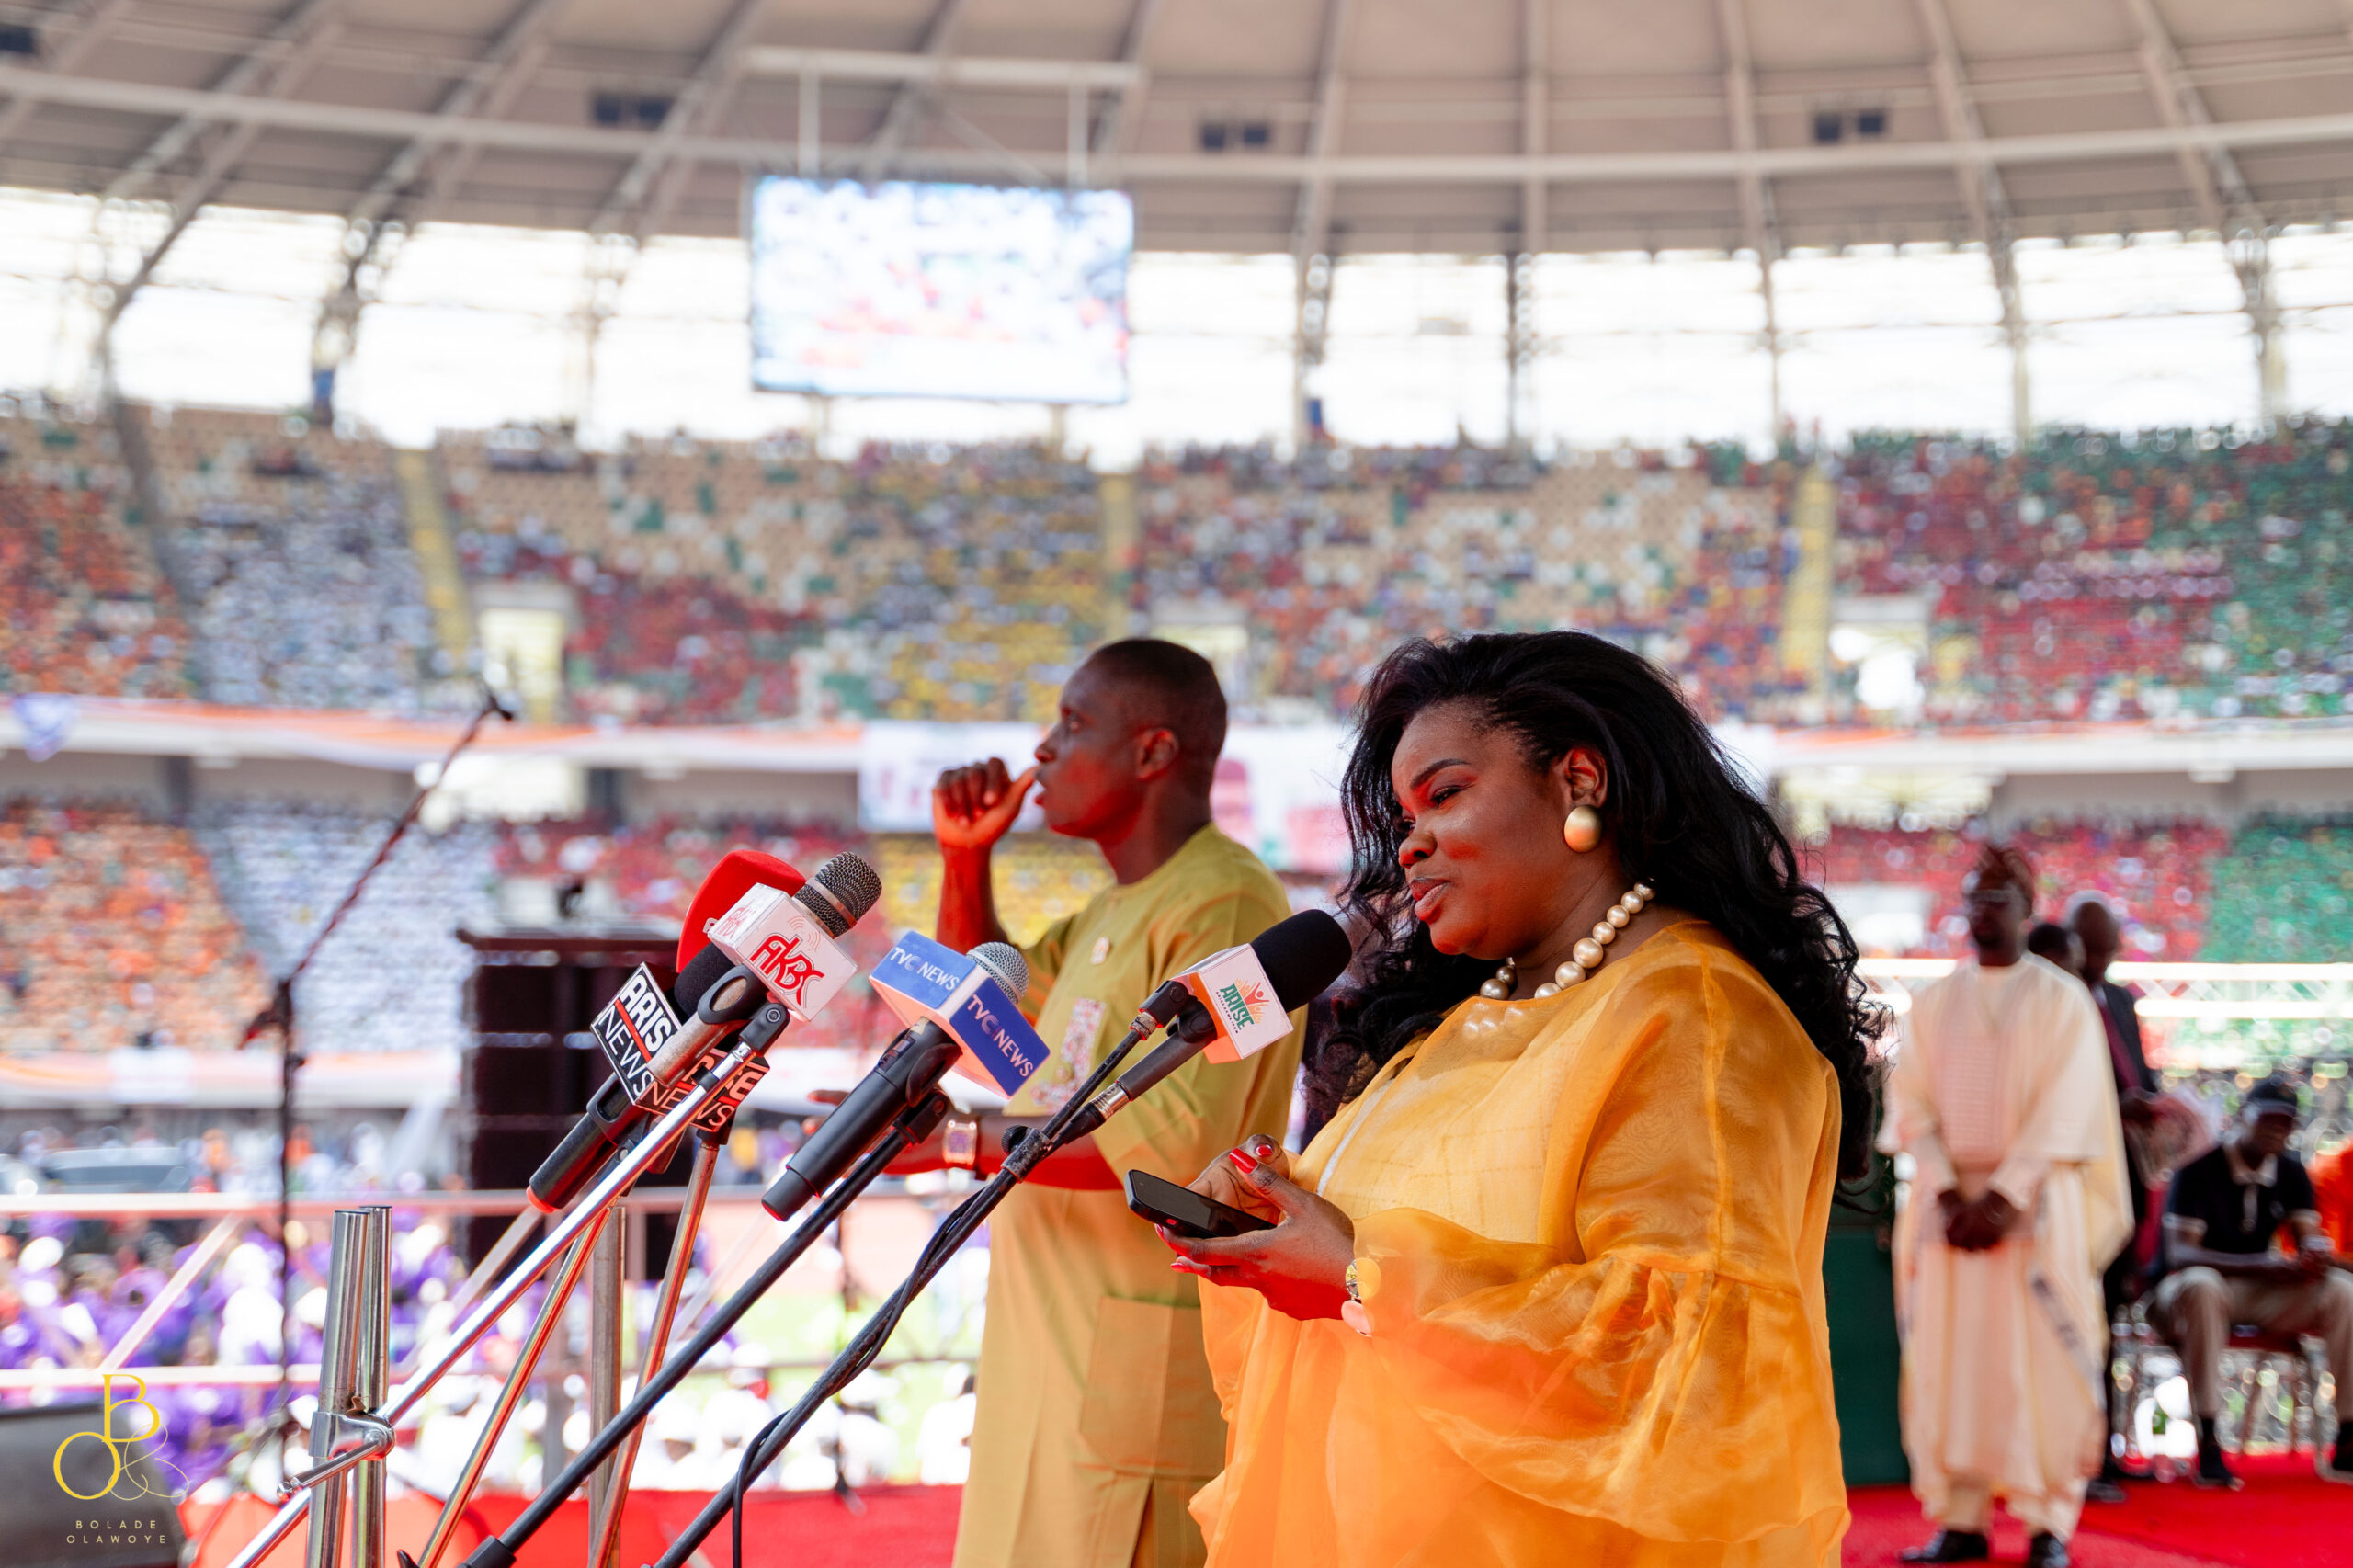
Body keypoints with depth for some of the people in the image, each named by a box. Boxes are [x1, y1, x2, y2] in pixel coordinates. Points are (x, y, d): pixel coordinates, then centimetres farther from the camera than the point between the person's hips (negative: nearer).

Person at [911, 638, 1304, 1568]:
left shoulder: (1222, 904, -15)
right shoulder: (1113, 911, 18)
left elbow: (1180, 1139, -25)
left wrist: (956, 1139, -20)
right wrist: (965, 862, 15)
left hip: (1145, 1353, -10)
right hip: (1055, 1345, 10)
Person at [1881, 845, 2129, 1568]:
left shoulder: (2063, 1000, 1)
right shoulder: (1932, 1004, 11)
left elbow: (2063, 1112, -7)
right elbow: (1913, 1104, 4)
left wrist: (2005, 1197, -16)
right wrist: (1947, 1193, -10)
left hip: (2033, 1202, -3)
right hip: (1948, 1201, 3)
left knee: (2038, 1359, -4)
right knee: (1951, 1358, 0)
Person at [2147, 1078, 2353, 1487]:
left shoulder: (2291, 1173, 6)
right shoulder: (2199, 1169, -13)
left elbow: (2310, 1238, -1)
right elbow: (2179, 1253, -21)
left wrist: (2316, 1255, -29)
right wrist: (2267, 1265, -32)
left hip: (2260, 1292, 6)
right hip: (2187, 1288, -5)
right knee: (2202, 1285, -41)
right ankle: (2208, 1444, -42)